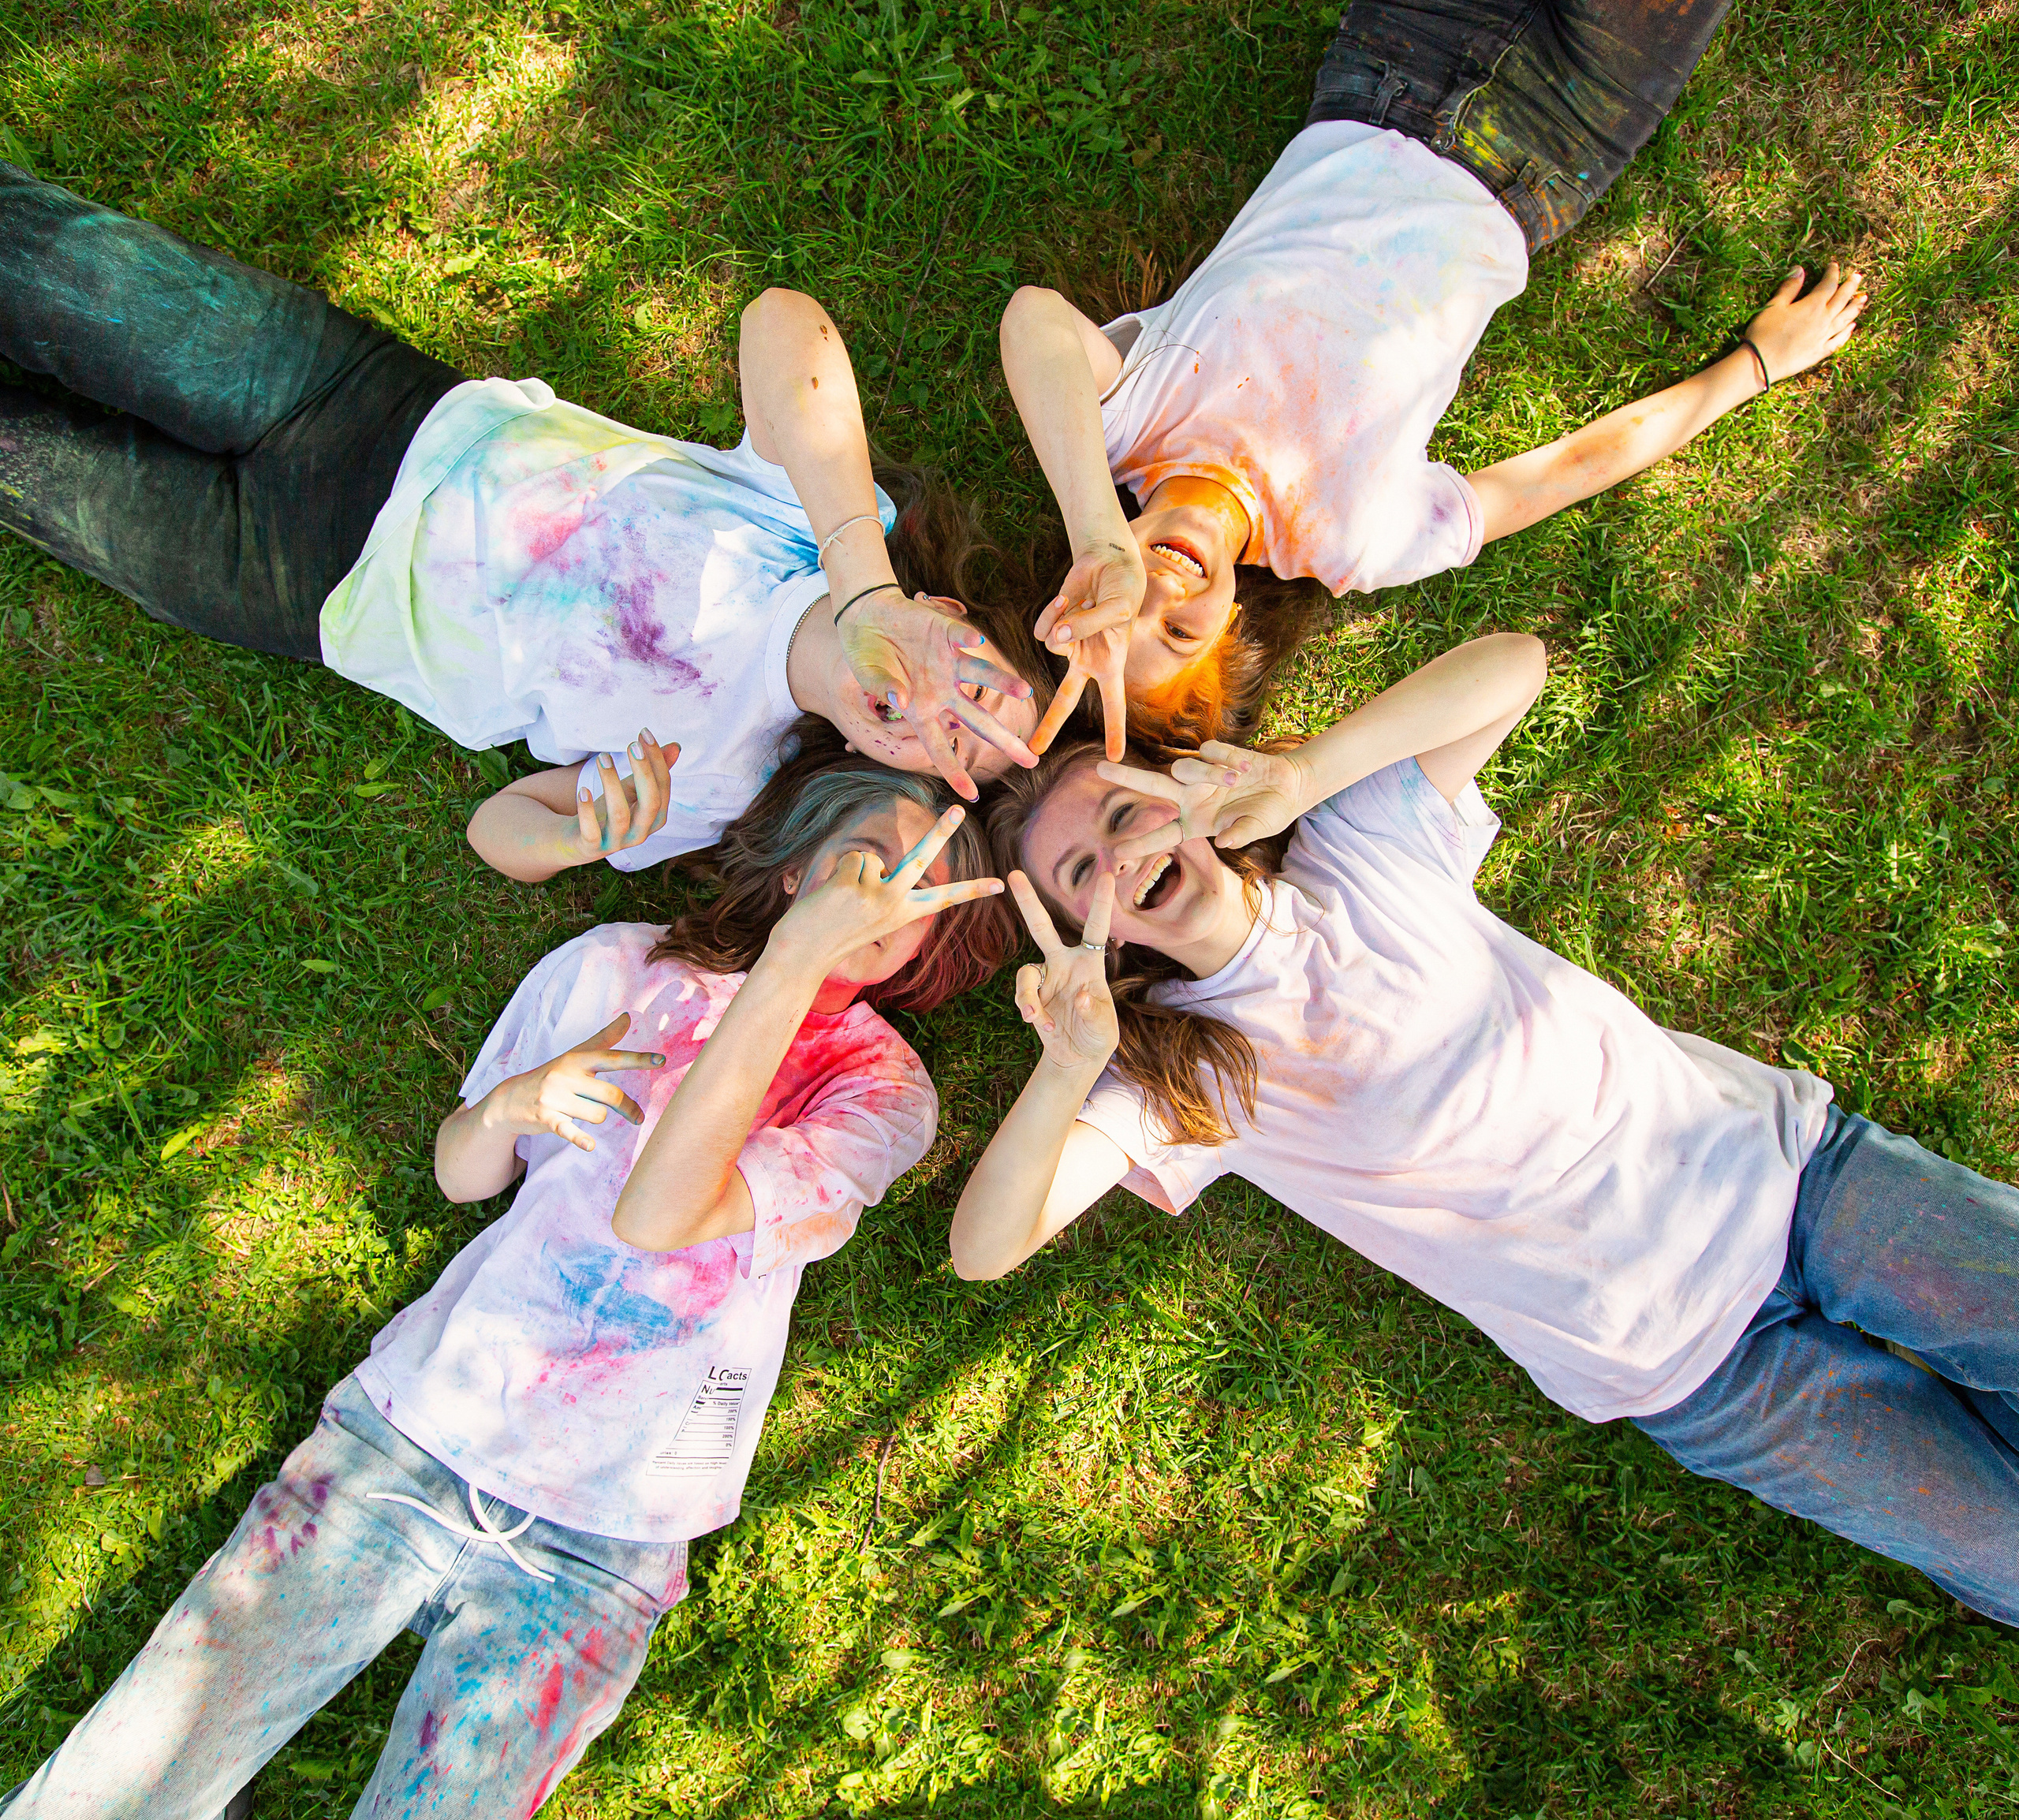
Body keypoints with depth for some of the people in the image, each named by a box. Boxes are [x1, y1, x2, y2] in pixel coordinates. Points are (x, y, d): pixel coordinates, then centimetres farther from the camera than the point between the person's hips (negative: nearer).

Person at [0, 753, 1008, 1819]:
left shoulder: (884, 1089, -5)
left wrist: (800, 956, -28)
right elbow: (458, 1173, 13)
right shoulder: (613, 968, 4)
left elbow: (655, 1214, -21)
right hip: (409, 1432, 2)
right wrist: (512, 1104, -11)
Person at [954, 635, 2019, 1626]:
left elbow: (1512, 664, -13)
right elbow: (984, 1248, -17)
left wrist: (1300, 775, -25)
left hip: (1769, 1148, 2)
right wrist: (1069, 1065, -36)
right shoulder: (1173, 1071, -8)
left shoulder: (1355, 841, -3)